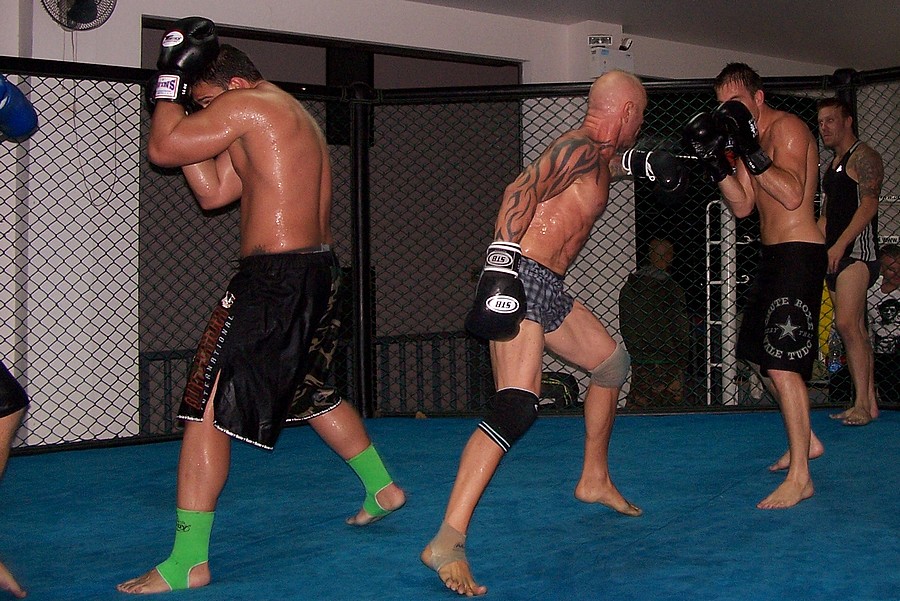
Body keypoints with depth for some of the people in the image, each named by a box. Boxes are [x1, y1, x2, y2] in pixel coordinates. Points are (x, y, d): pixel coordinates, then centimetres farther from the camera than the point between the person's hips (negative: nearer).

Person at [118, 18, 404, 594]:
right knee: (310, 390, 29)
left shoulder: (248, 105, -9)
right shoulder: (294, 115, 20)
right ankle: (383, 488, 43)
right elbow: (212, 191, 18)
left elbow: (162, 148, -11)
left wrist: (168, 85, 5)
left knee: (206, 406, -8)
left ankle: (188, 562, -7)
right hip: (318, 272, 10)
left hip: (274, 277, -10)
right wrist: (184, 106, 14)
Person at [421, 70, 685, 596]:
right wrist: (500, 266, -34)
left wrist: (642, 164, 29)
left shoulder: (600, 155, 20)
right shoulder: (578, 146, -11)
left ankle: (595, 480, 40)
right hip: (520, 280, -11)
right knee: (517, 406, -23)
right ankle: (448, 541, -27)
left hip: (549, 288, 11)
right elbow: (521, 192, -25)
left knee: (611, 361, 24)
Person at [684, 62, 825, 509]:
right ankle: (805, 440, 36)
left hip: (798, 254, -10)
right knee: (761, 352, 20)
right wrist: (718, 162, -3)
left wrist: (751, 153, -29)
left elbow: (793, 194, -25)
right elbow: (743, 206, 8)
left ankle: (800, 477, -11)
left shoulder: (787, 128, -12)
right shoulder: (749, 138, 15)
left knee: (783, 363, -15)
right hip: (773, 255, 10)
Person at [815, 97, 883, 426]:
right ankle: (869, 403, 8)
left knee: (846, 323, -18)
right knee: (856, 328, 6)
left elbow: (868, 204, -16)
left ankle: (862, 404, -17)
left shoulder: (863, 156, -4)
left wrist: (839, 245, -22)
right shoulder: (833, 164, 24)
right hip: (835, 254, 9)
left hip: (857, 249, -9)